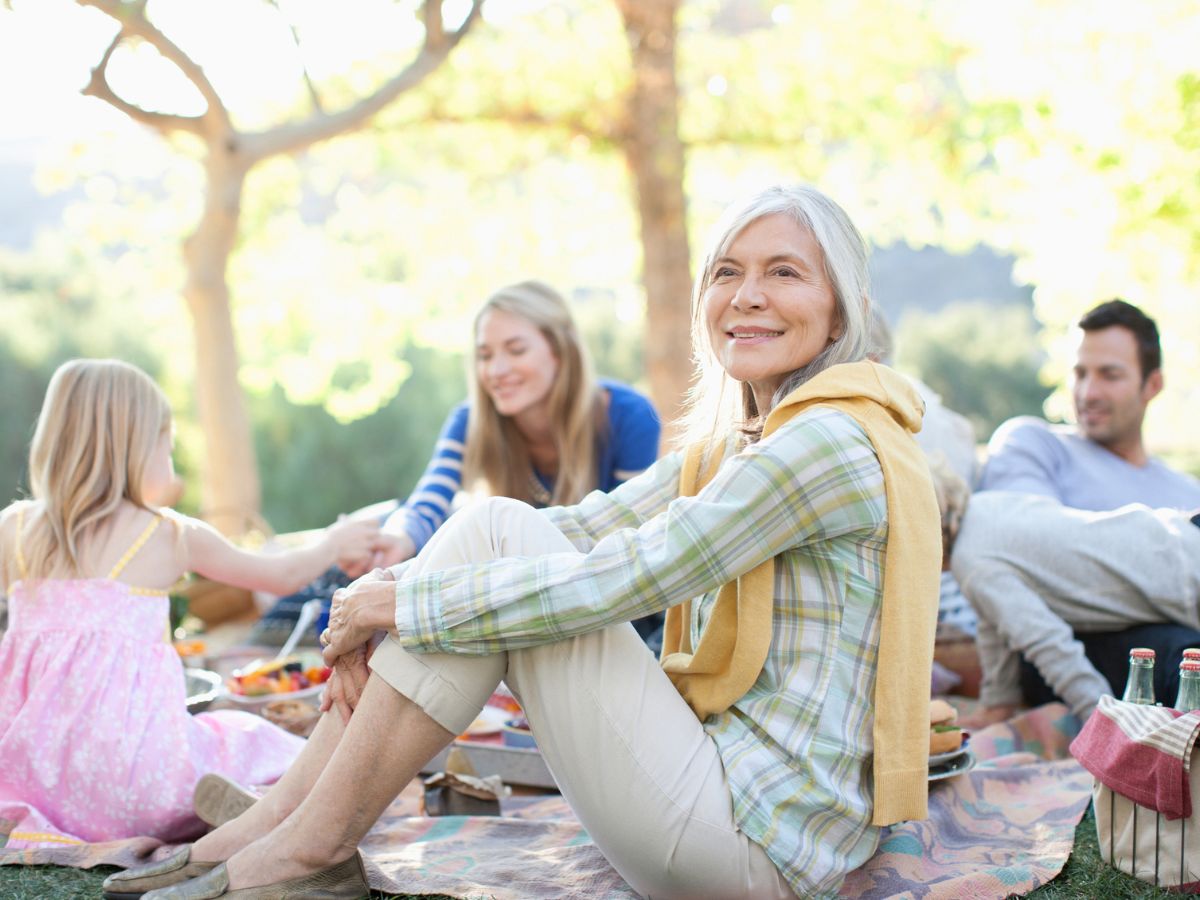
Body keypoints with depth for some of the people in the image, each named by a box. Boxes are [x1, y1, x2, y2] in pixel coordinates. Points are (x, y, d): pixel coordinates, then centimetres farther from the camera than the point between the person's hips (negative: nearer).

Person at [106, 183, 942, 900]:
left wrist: (404, 602, -13)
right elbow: (581, 531, 7)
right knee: (496, 530, -1)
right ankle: (283, 818, -1)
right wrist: (380, 596, -6)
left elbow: (615, 584, -21)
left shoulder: (834, 443, -16)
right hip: (728, 792, 9)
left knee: (499, 539, -14)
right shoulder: (727, 444, 13)